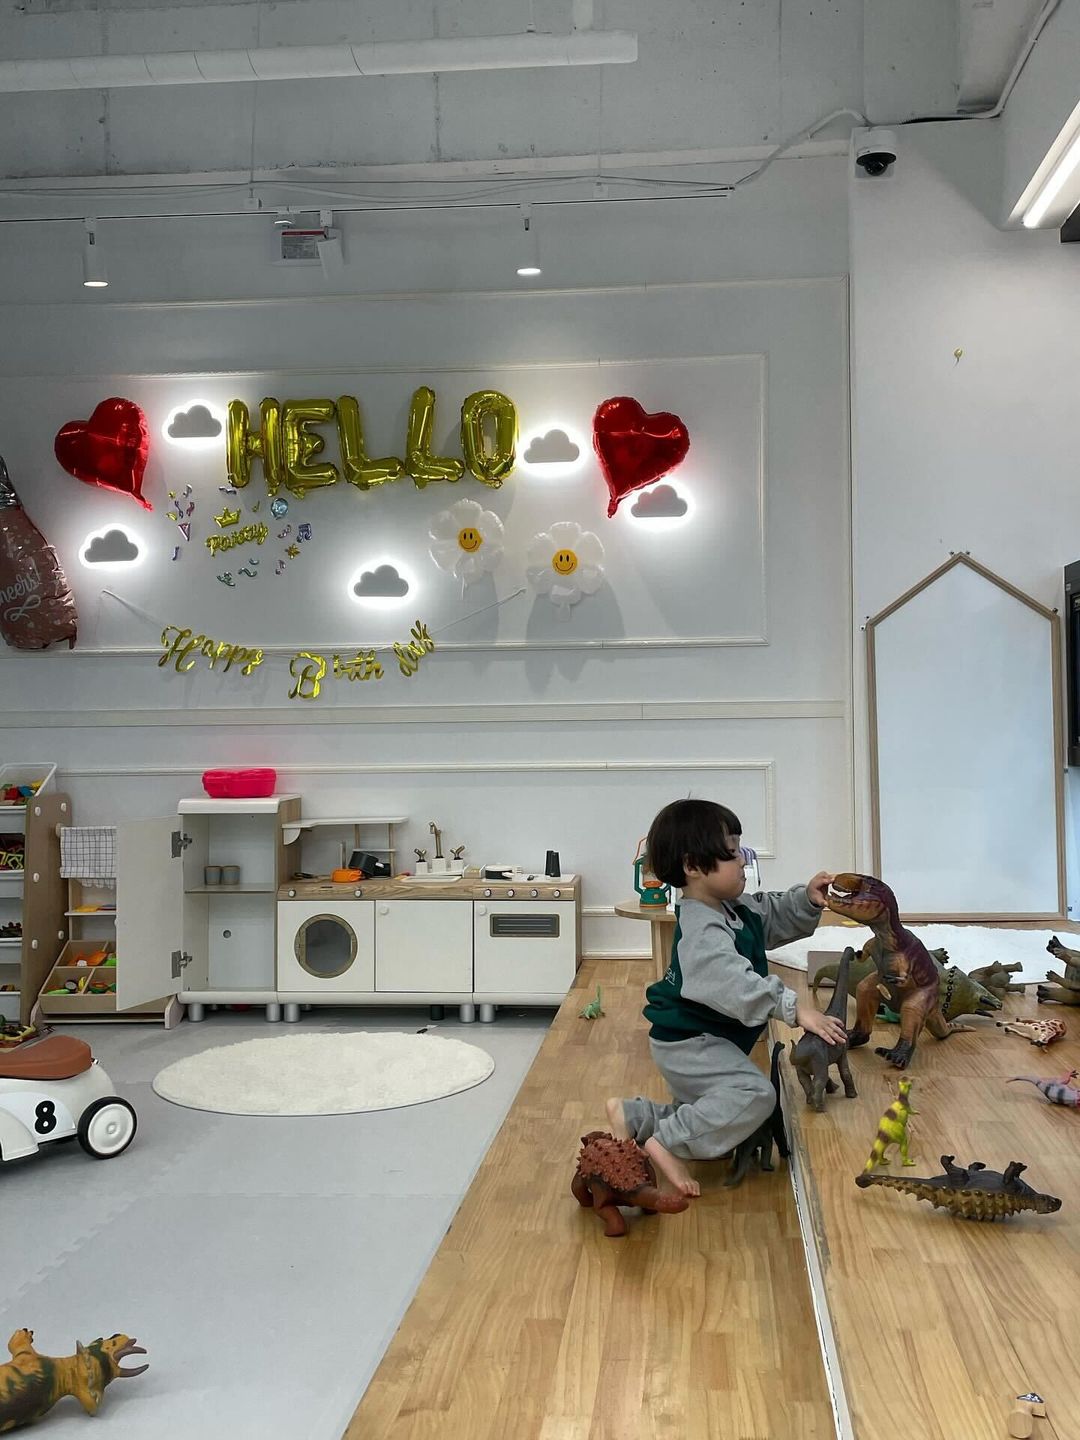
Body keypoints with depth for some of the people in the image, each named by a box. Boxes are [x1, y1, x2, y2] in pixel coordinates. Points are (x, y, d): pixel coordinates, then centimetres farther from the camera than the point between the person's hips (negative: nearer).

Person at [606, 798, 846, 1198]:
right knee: (755, 1093, -27)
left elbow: (777, 916, 17)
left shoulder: (735, 908, 2)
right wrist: (794, 1007, -42)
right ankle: (668, 1145, -16)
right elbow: (735, 984, -39)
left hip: (710, 1039, 10)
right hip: (687, 1042, -10)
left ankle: (632, 1116, 24)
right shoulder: (701, 932, -29)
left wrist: (807, 899, -3)